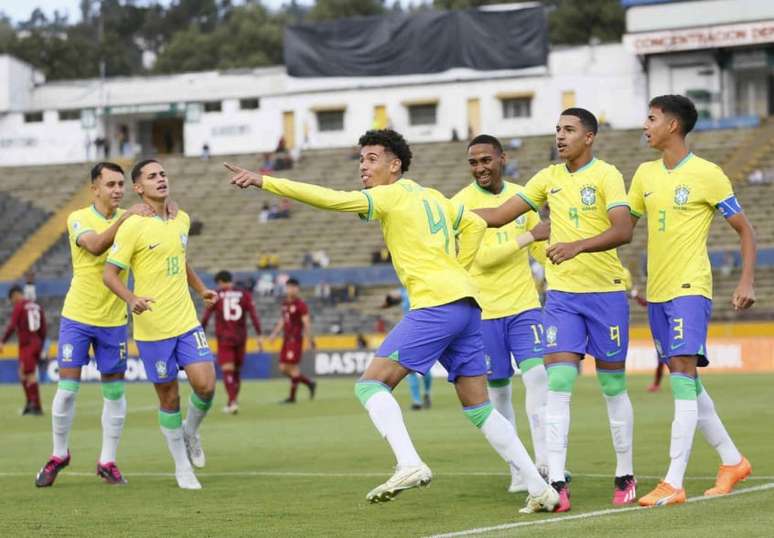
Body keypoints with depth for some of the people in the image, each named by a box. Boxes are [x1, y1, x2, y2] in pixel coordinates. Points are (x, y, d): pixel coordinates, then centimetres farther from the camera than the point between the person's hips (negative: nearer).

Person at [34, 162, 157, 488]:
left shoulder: (132, 219, 3)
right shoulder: (78, 219, -8)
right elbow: (96, 245, -26)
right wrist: (125, 218, -36)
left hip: (114, 320, 3)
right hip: (77, 317, -3)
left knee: (114, 392, 4)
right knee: (67, 389, -3)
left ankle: (107, 462, 14)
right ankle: (59, 455, 14)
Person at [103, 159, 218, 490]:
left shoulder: (182, 220, 9)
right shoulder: (133, 227, -10)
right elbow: (110, 273, -10)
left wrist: (201, 290, 27)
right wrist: (131, 299, -26)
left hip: (187, 322, 5)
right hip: (152, 328, -4)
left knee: (205, 384, -10)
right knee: (169, 398, 3)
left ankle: (191, 432, 21)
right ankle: (182, 468, 18)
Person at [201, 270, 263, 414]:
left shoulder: (216, 296, 1)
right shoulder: (244, 295, 6)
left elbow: (205, 317, -1)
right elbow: (253, 315, -1)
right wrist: (259, 335, -2)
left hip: (224, 338, -3)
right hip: (240, 337, 3)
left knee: (227, 370, -6)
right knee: (237, 369, 15)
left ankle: (233, 401, -21)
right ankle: (232, 401, 19)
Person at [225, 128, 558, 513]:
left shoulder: (392, 196, -2)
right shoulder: (431, 197, 22)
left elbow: (329, 199, -12)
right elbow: (474, 224, 34)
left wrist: (263, 181, -12)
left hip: (435, 305, -9)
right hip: (466, 304, 9)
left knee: (371, 383, -7)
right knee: (479, 408, 12)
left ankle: (410, 465, -24)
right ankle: (540, 488, 8)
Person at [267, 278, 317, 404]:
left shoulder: (300, 304, -11)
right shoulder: (285, 303, 13)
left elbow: (306, 322, -14)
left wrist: (310, 339, -17)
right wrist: (274, 334, 17)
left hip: (295, 339, -9)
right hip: (286, 339, 9)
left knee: (292, 367, -6)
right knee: (283, 368, 8)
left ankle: (292, 396, 3)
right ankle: (309, 383, 20)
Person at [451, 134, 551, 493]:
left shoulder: (521, 195, 7)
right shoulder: (461, 204, -8)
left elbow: (540, 246, 18)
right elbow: (482, 257, -18)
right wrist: (530, 236, -19)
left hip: (524, 305, 3)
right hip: (484, 312, -3)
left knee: (537, 376, -13)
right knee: (499, 392, 4)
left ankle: (544, 462, -16)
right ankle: (518, 472, 12)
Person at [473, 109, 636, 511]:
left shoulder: (606, 176, -6)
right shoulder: (549, 178, 10)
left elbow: (623, 230, -20)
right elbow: (500, 216, 14)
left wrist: (577, 246, -33)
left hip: (606, 292, -3)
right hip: (561, 294, 4)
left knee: (613, 386, 5)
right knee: (558, 383, -10)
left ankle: (625, 477, 19)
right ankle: (556, 484, -13)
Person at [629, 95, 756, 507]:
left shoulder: (707, 174, -7)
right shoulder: (645, 174, 11)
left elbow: (744, 229, -1)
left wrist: (746, 282, -10)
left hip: (690, 288, -7)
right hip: (657, 291, 7)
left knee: (683, 375, -15)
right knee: (685, 382, 11)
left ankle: (674, 483, -20)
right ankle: (732, 460, 27)